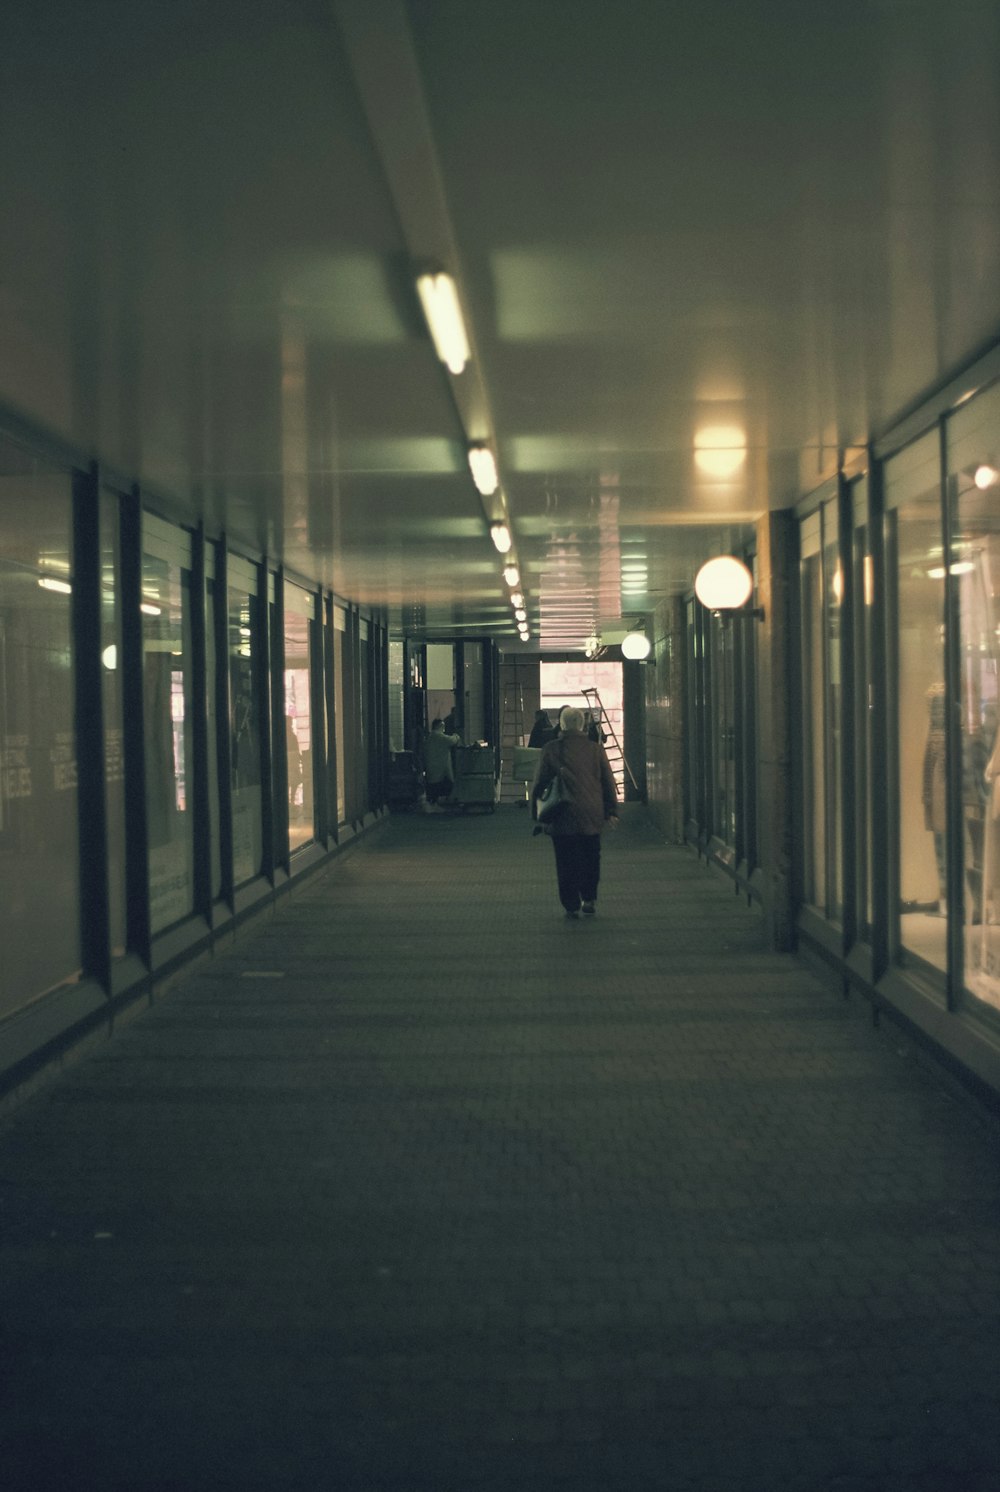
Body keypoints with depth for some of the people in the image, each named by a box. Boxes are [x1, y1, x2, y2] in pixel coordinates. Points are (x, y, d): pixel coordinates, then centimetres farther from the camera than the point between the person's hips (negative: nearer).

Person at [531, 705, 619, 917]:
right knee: (591, 858, 17)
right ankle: (589, 899, 15)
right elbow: (608, 782, 5)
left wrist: (536, 811, 9)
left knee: (566, 862, 5)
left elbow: (539, 783, -1)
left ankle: (571, 905, 4)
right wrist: (611, 811, 13)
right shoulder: (596, 749, 1)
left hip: (563, 816, -2)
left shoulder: (551, 750, -5)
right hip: (592, 815, 2)